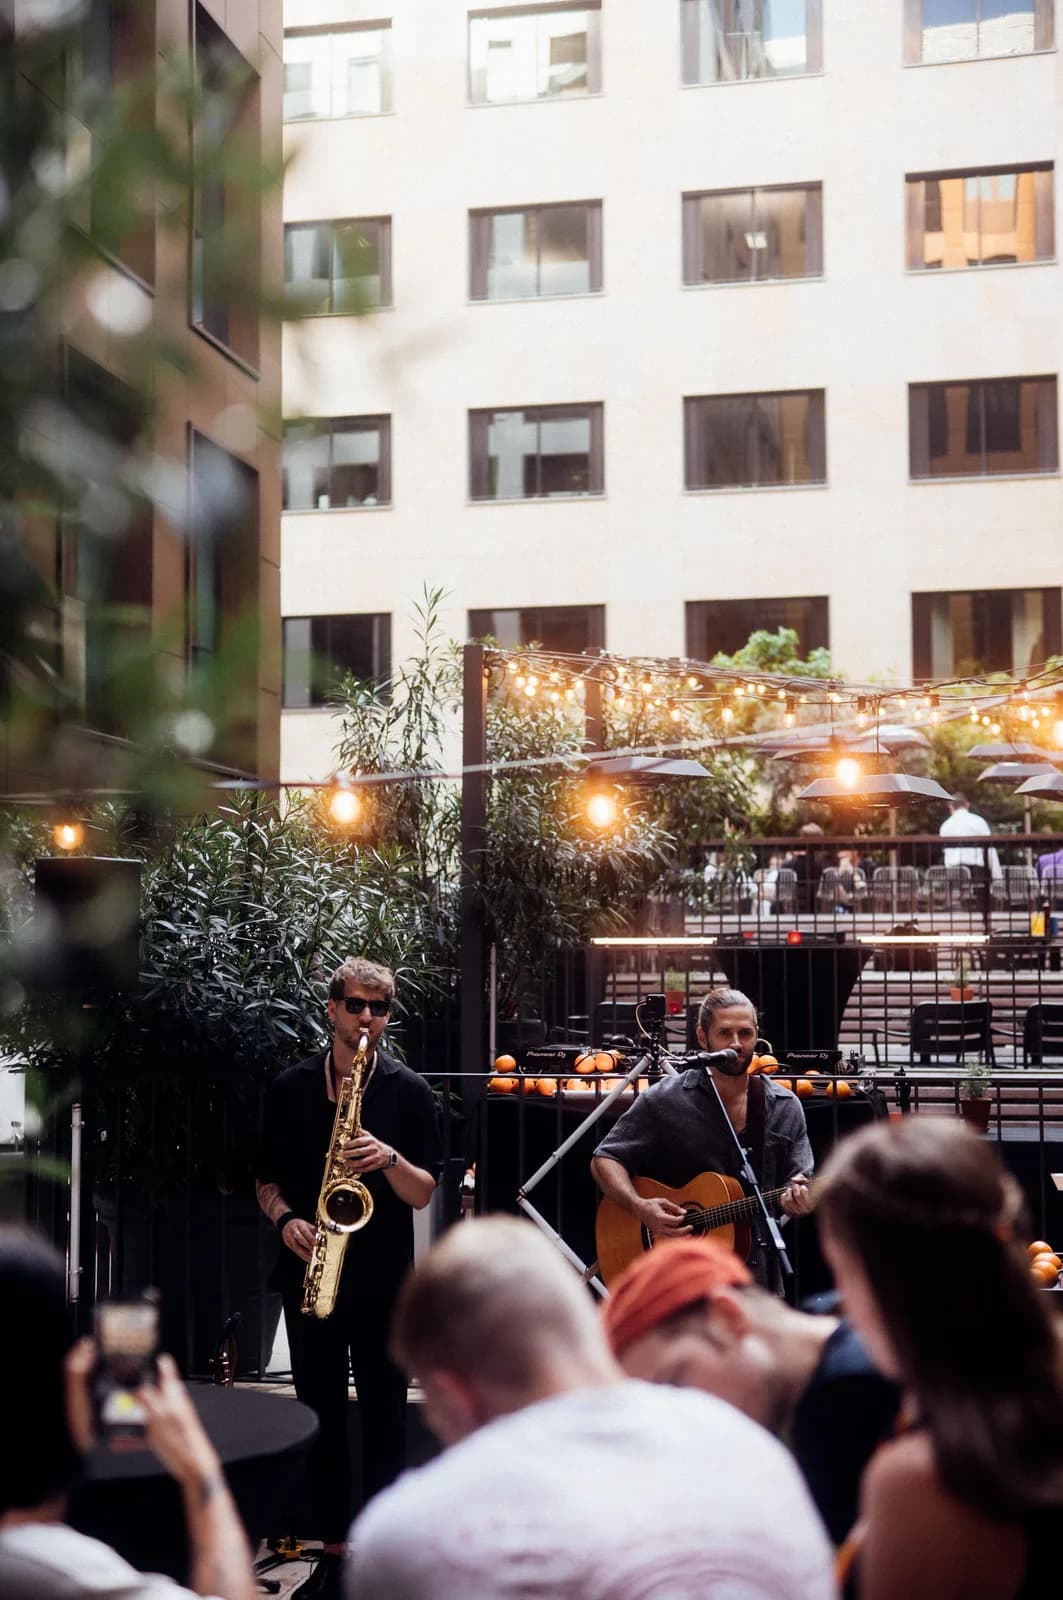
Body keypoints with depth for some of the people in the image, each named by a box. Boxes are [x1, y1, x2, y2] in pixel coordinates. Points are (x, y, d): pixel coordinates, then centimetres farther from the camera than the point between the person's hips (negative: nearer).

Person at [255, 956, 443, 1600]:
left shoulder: (409, 1091, -1)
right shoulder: (292, 1087, 5)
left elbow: (424, 1193, -2)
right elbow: (269, 1180, 10)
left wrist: (389, 1158, -20)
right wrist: (286, 1219, -10)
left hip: (383, 1278, -2)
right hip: (309, 1271, 2)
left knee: (385, 1419, 2)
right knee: (322, 1416, 9)